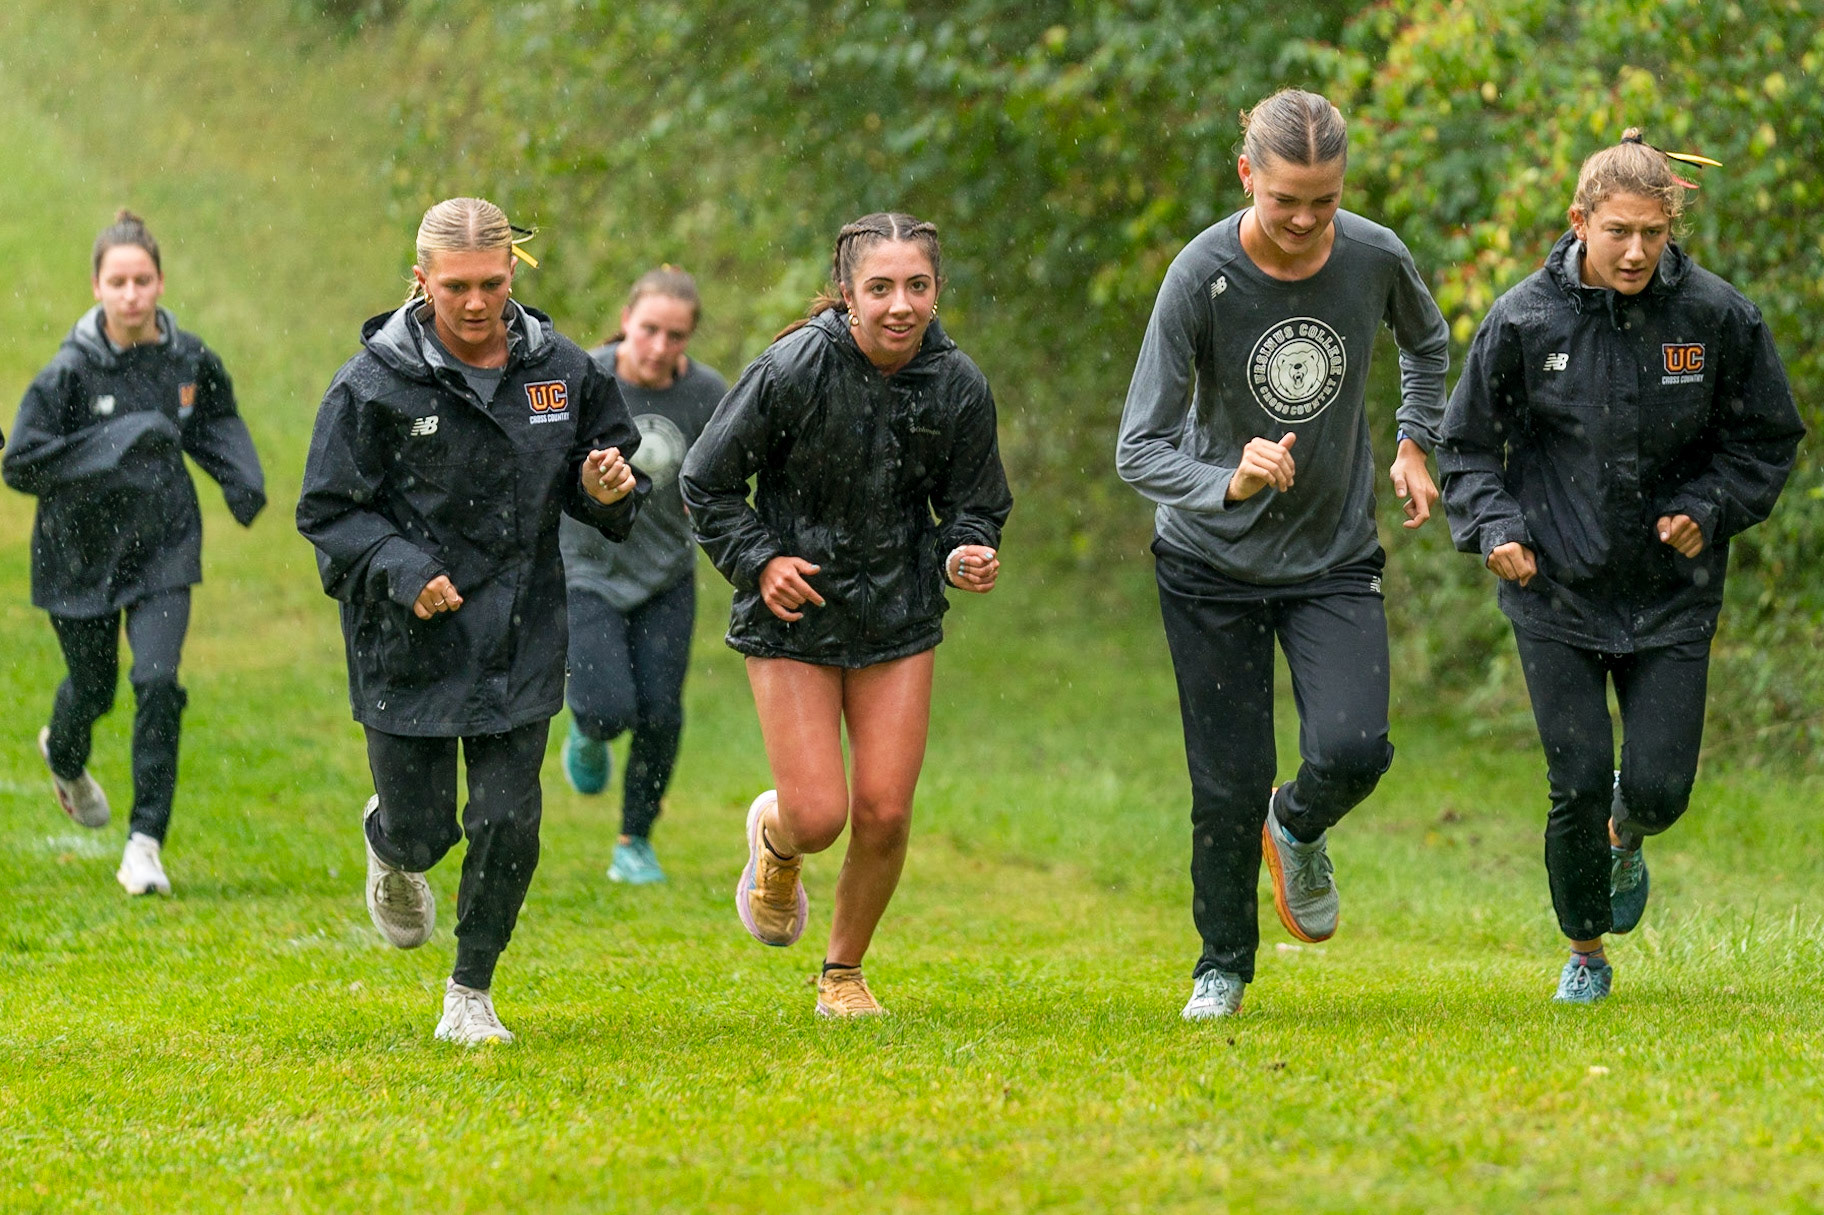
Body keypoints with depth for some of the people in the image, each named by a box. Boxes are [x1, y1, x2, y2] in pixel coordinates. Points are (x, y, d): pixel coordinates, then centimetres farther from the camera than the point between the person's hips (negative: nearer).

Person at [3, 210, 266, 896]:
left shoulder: (188, 358, -6)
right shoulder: (71, 371, -18)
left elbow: (216, 423, 16)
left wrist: (242, 479, -1)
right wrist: (112, 448, -28)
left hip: (162, 545, 1)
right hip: (80, 550, -1)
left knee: (158, 683, -15)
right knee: (93, 687, 17)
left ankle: (145, 845, -8)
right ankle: (65, 758, 55)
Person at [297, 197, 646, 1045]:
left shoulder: (561, 370, 0)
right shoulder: (374, 384, -10)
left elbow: (606, 473, 15)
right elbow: (327, 512, -5)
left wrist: (607, 490, -9)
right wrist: (402, 570, -20)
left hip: (521, 634, 2)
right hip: (410, 636, -2)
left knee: (508, 825, -3)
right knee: (422, 830, 3)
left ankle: (471, 995, 17)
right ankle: (390, 851, 43)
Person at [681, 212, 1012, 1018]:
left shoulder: (958, 387, -8)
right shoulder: (794, 370, -17)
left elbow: (974, 507, 5)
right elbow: (706, 482, -5)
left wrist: (967, 557, -16)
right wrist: (758, 560, -15)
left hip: (898, 617, 3)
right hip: (794, 615, -3)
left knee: (884, 814, -2)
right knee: (818, 816, -8)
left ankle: (844, 972, 23)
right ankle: (774, 837, 31)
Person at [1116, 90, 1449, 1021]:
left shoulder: (1376, 259, -10)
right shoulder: (1201, 278, -19)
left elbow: (1427, 342, 17)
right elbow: (1139, 448, -20)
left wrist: (1413, 444, 8)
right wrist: (1228, 485, -37)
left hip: (1336, 560, 2)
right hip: (1214, 563, -2)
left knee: (1351, 750, -18)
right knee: (1229, 786, 1)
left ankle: (1299, 831, 19)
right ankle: (1223, 967, 25)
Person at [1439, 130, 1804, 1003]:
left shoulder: (1716, 316, -8)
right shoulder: (1525, 320, -9)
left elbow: (1767, 438, 6)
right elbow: (1468, 446, 3)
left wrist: (1709, 510, -9)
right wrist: (1495, 530, -14)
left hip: (1674, 592, 1)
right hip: (1557, 590, -1)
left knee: (1659, 785, -4)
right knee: (1578, 785, -5)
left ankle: (1626, 841, 36)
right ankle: (1585, 953, 20)